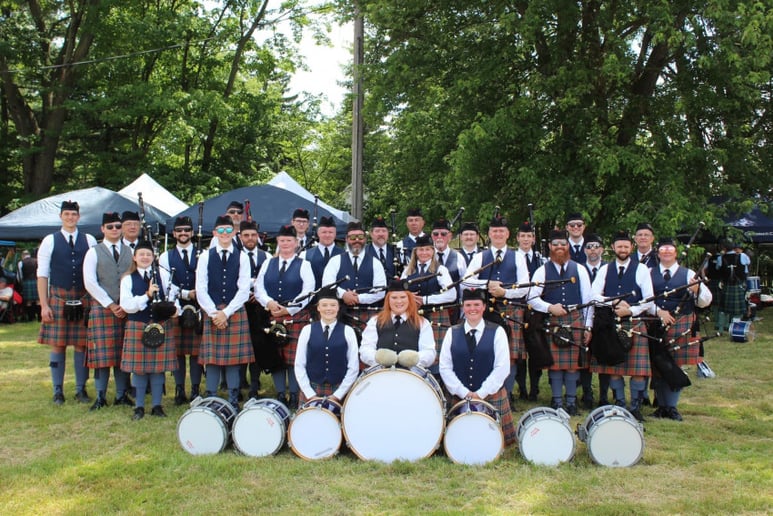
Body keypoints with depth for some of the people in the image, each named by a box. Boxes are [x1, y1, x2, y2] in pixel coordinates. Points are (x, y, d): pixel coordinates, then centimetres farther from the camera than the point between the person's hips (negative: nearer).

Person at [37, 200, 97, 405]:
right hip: (58, 299, -1)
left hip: (84, 300, 1)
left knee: (82, 345, 5)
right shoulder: (50, 241, 2)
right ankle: (58, 391, 14)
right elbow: (42, 274, 1)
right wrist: (44, 305, -6)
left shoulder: (89, 241, 5)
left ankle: (81, 389, 16)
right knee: (57, 345, 3)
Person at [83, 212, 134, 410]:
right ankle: (101, 397, 5)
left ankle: (122, 394, 12)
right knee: (102, 353, -2)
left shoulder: (129, 252, 11)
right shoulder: (94, 252, 3)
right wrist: (110, 305, -9)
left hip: (126, 309, 2)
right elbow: (90, 283, -5)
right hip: (101, 308, -2)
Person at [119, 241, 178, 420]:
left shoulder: (163, 274, 6)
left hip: (161, 326, 1)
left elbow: (172, 295, 2)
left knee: (159, 367, 5)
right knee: (139, 368, 3)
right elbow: (126, 305, -7)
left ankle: (157, 405, 15)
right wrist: (147, 295, -17)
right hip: (137, 327, -1)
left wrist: (175, 308, -19)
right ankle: (139, 407, 15)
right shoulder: (128, 279, 2)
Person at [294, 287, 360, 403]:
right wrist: (310, 394, -5)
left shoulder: (348, 331, 1)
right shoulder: (307, 330, 3)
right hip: (311, 390, 1)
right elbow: (299, 365, 3)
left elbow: (353, 367, 0)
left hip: (339, 392, -1)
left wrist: (337, 395, -6)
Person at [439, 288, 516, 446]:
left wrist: (481, 393, -12)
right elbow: (445, 368, 1)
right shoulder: (452, 333, 6)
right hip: (460, 398, 1)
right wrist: (464, 393, -9)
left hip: (492, 397, -1)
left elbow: (502, 367, -6)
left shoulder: (497, 332, 0)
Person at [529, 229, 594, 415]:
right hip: (552, 322, -1)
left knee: (573, 362, 4)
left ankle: (571, 400, 15)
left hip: (576, 321, 1)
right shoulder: (542, 271, 5)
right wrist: (550, 307, -14)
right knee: (555, 362, 1)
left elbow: (587, 300, 8)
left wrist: (588, 326, 4)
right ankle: (557, 400, 12)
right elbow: (532, 297, 1)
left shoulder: (579, 270, 8)